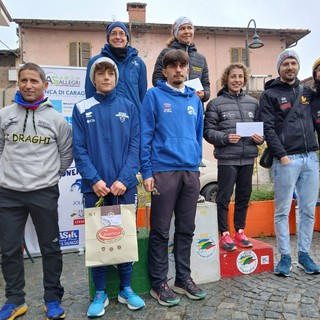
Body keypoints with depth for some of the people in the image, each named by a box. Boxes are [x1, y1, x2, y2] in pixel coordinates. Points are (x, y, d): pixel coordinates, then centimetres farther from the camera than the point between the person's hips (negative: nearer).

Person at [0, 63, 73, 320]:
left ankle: (53, 299, 25)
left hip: (45, 193, -1)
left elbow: (66, 155, 8)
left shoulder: (57, 119, -1)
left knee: (51, 248, 9)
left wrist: (50, 176, 4)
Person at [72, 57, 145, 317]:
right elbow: (79, 149, -1)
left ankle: (126, 289, 26)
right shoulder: (82, 110, 4)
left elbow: (135, 146, -1)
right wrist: (94, 180, -14)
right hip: (94, 186, 0)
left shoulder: (129, 107, 5)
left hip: (124, 185, 1)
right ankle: (100, 293, 23)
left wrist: (124, 179, -12)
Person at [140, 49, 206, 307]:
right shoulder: (154, 96, 0)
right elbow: (145, 136, -5)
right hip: (164, 171, -5)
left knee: (186, 229, 12)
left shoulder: (195, 99, 15)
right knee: (161, 231, 3)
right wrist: (147, 171, -10)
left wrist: (196, 164, 13)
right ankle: (159, 282, 18)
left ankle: (183, 278, 27)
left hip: (191, 172, 5)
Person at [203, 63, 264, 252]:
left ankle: (240, 231, 27)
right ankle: (224, 234, 15)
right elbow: (208, 131, -5)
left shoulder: (253, 103, 12)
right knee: (224, 197, 2)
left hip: (248, 158, 5)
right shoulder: (216, 103, -1)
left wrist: (260, 137, -4)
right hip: (227, 158, -5)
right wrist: (225, 138, -20)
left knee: (244, 196, 13)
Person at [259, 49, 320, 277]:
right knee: (283, 211, 1)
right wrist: (281, 155, -15)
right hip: (286, 160, -5)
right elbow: (268, 128, -6)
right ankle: (285, 256, 12)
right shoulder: (270, 95, 2)